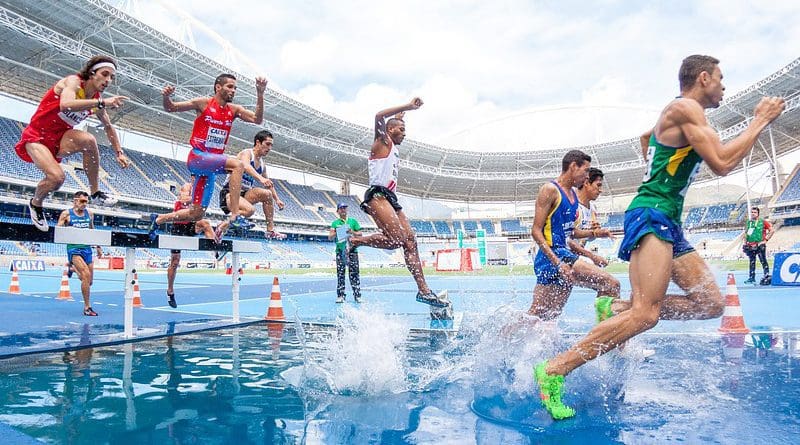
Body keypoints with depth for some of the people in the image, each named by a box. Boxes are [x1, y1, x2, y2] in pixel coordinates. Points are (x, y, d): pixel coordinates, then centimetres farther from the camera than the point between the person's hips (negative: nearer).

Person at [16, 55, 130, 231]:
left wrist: (119, 152, 10)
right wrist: (102, 102, -46)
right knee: (57, 176, -27)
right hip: (36, 137, -5)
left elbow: (109, 127, 16)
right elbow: (66, 104, -40)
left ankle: (96, 193, -15)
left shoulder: (97, 99, 2)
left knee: (89, 140, -29)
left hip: (59, 140, 5)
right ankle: (35, 204, 8)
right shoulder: (73, 81, -17)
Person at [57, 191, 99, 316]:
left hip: (87, 248, 5)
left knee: (89, 281, 9)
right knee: (86, 274, -21)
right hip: (74, 248, -5)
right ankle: (87, 307, -12)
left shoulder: (89, 214, 12)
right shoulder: (66, 214, 0)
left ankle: (73, 268, 43)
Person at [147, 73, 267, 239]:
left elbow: (257, 119, -3)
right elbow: (171, 108, 2)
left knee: (197, 215, 9)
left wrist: (260, 94, -12)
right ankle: (234, 216, -34)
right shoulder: (203, 103, -2)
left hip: (212, 165, 6)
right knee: (237, 165, -31)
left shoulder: (234, 110, 9)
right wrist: (166, 97, -20)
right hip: (197, 157, -6)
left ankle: (159, 219, 32)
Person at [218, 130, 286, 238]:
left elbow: (269, 184, 26)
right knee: (250, 210, -34)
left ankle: (270, 230, -13)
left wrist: (277, 200, 18)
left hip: (245, 194, 7)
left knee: (267, 194, -17)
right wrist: (261, 178, -48)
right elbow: (246, 166, -31)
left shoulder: (262, 163, 14)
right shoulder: (246, 153, -8)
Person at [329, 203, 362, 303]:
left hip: (352, 250, 0)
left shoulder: (353, 221, 13)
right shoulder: (335, 223, 13)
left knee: (354, 273, -4)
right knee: (340, 274, -1)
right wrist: (336, 232, -13)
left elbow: (360, 234, 10)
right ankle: (340, 296, 3)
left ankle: (357, 295, -2)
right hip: (340, 250, 0)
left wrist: (352, 232, -8)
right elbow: (330, 237, 5)